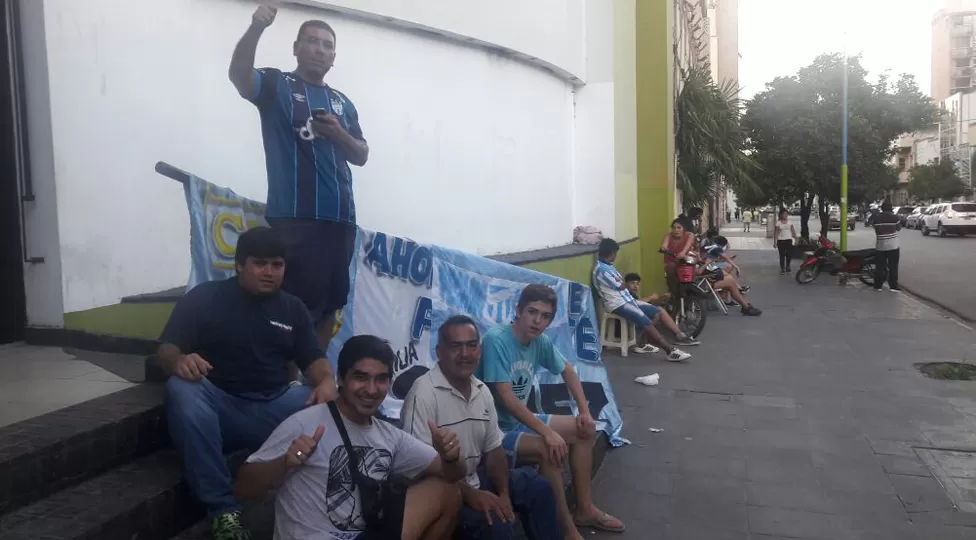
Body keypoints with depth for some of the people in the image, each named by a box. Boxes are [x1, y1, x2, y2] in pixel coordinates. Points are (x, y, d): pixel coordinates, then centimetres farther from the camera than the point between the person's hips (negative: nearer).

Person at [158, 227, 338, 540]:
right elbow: (166, 349, -3)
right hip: (217, 407, -2)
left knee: (330, 407, -23)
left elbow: (313, 359, 7)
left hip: (273, 408, 2)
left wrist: (327, 381, -17)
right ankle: (224, 509, -28)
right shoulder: (204, 297, 2)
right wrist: (179, 361, -28)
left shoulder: (293, 308, 12)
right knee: (181, 389, -34)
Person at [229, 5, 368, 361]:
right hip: (293, 217, -5)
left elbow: (361, 156, 16)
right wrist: (256, 27, -31)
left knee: (330, 301, 10)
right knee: (293, 301, -7)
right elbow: (238, 74, -15)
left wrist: (338, 133, -4)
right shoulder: (277, 85, 6)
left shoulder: (343, 103, 19)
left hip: (340, 216, 6)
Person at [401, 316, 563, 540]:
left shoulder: (482, 391, 4)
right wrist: (470, 495, -28)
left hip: (474, 479, 9)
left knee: (538, 487, 10)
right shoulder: (424, 393, -21)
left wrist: (503, 493, -6)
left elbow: (494, 449, 10)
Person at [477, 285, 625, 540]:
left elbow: (567, 371, 16)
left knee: (584, 430, 6)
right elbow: (506, 397, -29)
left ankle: (584, 509, 15)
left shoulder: (540, 342, -2)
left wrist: (585, 411, 5)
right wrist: (547, 432, -31)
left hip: (521, 420, 9)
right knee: (551, 449, -29)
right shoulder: (496, 340, -24)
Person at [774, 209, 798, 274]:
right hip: (781, 241, -2)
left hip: (789, 240, 2)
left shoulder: (790, 222, 5)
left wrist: (795, 239, 4)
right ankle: (782, 269, 7)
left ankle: (787, 267, 21)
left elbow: (793, 231, 8)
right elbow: (776, 233, 0)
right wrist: (775, 242, -4)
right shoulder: (778, 223, -1)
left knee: (789, 254, 1)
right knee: (782, 255, -1)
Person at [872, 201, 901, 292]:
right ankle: (893, 286, 1)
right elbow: (899, 228, 8)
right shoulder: (894, 217, -8)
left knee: (879, 266, 8)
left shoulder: (876, 218, -1)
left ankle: (877, 285, 11)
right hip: (893, 246, -2)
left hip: (880, 246, 2)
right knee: (893, 267, 2)